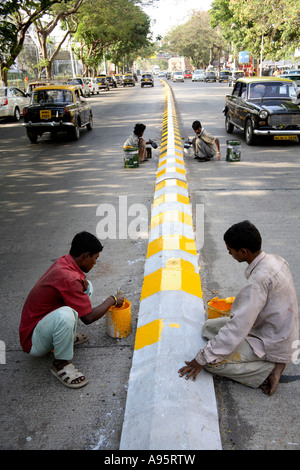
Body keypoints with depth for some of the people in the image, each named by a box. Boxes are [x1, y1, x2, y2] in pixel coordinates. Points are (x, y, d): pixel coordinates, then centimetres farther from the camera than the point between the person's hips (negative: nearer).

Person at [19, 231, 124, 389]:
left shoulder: (64, 261, -3)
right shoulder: (67, 278, -30)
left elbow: (82, 282, 18)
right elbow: (88, 317, -22)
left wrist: (83, 282, -5)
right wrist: (113, 300, -8)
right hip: (33, 342, -9)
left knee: (87, 287, 6)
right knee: (65, 315, -41)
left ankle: (66, 337, 13)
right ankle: (61, 364, -14)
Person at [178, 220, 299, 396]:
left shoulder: (259, 280, -32)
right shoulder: (275, 259, -4)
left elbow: (238, 328, -31)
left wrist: (202, 359, -26)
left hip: (271, 342, -9)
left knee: (212, 361, -19)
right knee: (209, 327, 9)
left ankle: (269, 369, -5)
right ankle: (275, 358, 8)